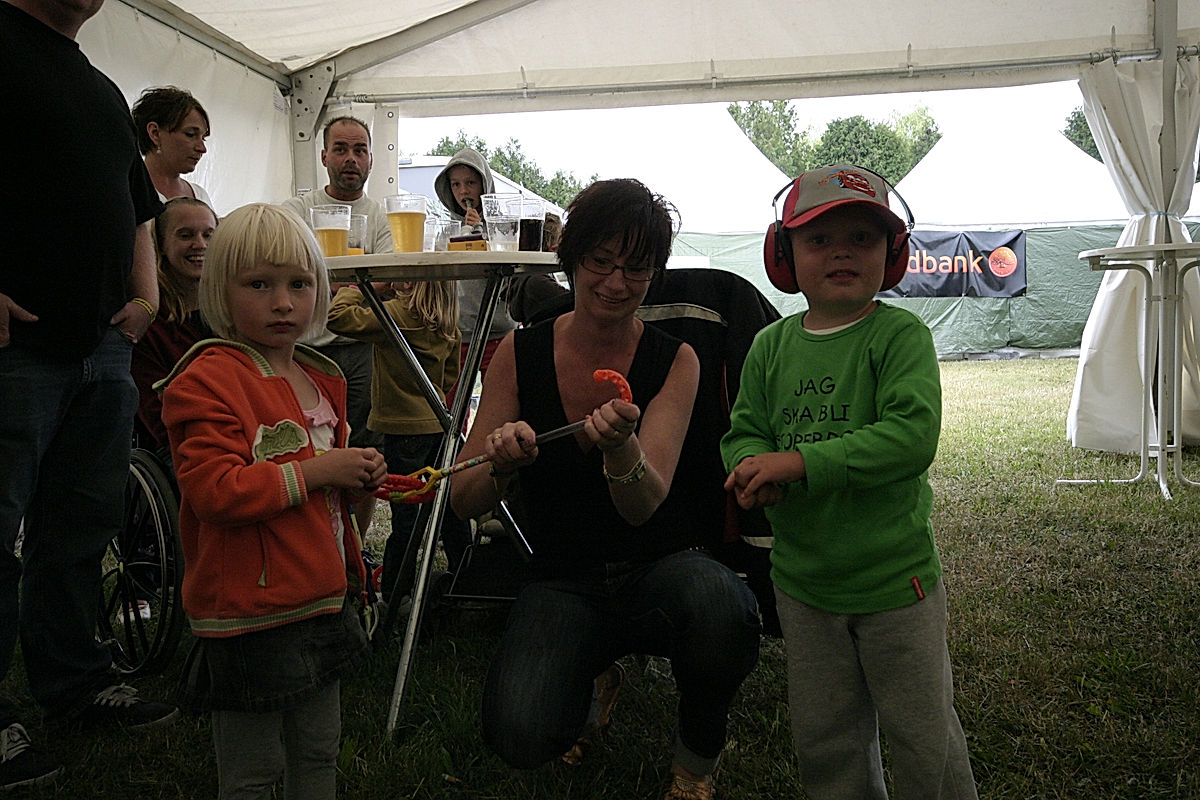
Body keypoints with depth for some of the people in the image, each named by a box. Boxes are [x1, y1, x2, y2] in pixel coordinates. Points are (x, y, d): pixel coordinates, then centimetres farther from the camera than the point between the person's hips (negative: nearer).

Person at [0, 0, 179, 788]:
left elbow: (136, 212, 31)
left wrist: (145, 294, 15)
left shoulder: (106, 93, 23)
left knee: (83, 524, 12)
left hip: (105, 345, 8)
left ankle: (75, 682, 24)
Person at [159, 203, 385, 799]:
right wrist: (316, 470, -22)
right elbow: (214, 491, -26)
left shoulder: (320, 378, 12)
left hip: (322, 599, 8)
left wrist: (358, 479, 6)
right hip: (250, 613, -8)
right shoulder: (208, 380, -14)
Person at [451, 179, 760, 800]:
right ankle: (593, 683, 13)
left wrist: (621, 447, -39)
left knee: (720, 607, -36)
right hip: (562, 581, 1)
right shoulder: (520, 353, -3)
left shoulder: (673, 360, -6)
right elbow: (463, 503, -4)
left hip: (662, 567, 0)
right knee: (521, 737, -26)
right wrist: (498, 461, -27)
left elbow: (643, 506, -17)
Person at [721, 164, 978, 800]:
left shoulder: (900, 335, -13)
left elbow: (912, 436, -25)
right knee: (824, 741, 20)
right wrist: (755, 467, -20)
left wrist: (801, 462, -29)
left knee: (922, 738, 13)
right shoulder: (772, 345, 2)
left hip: (895, 578, -4)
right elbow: (742, 431, 4)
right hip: (802, 580, 4)